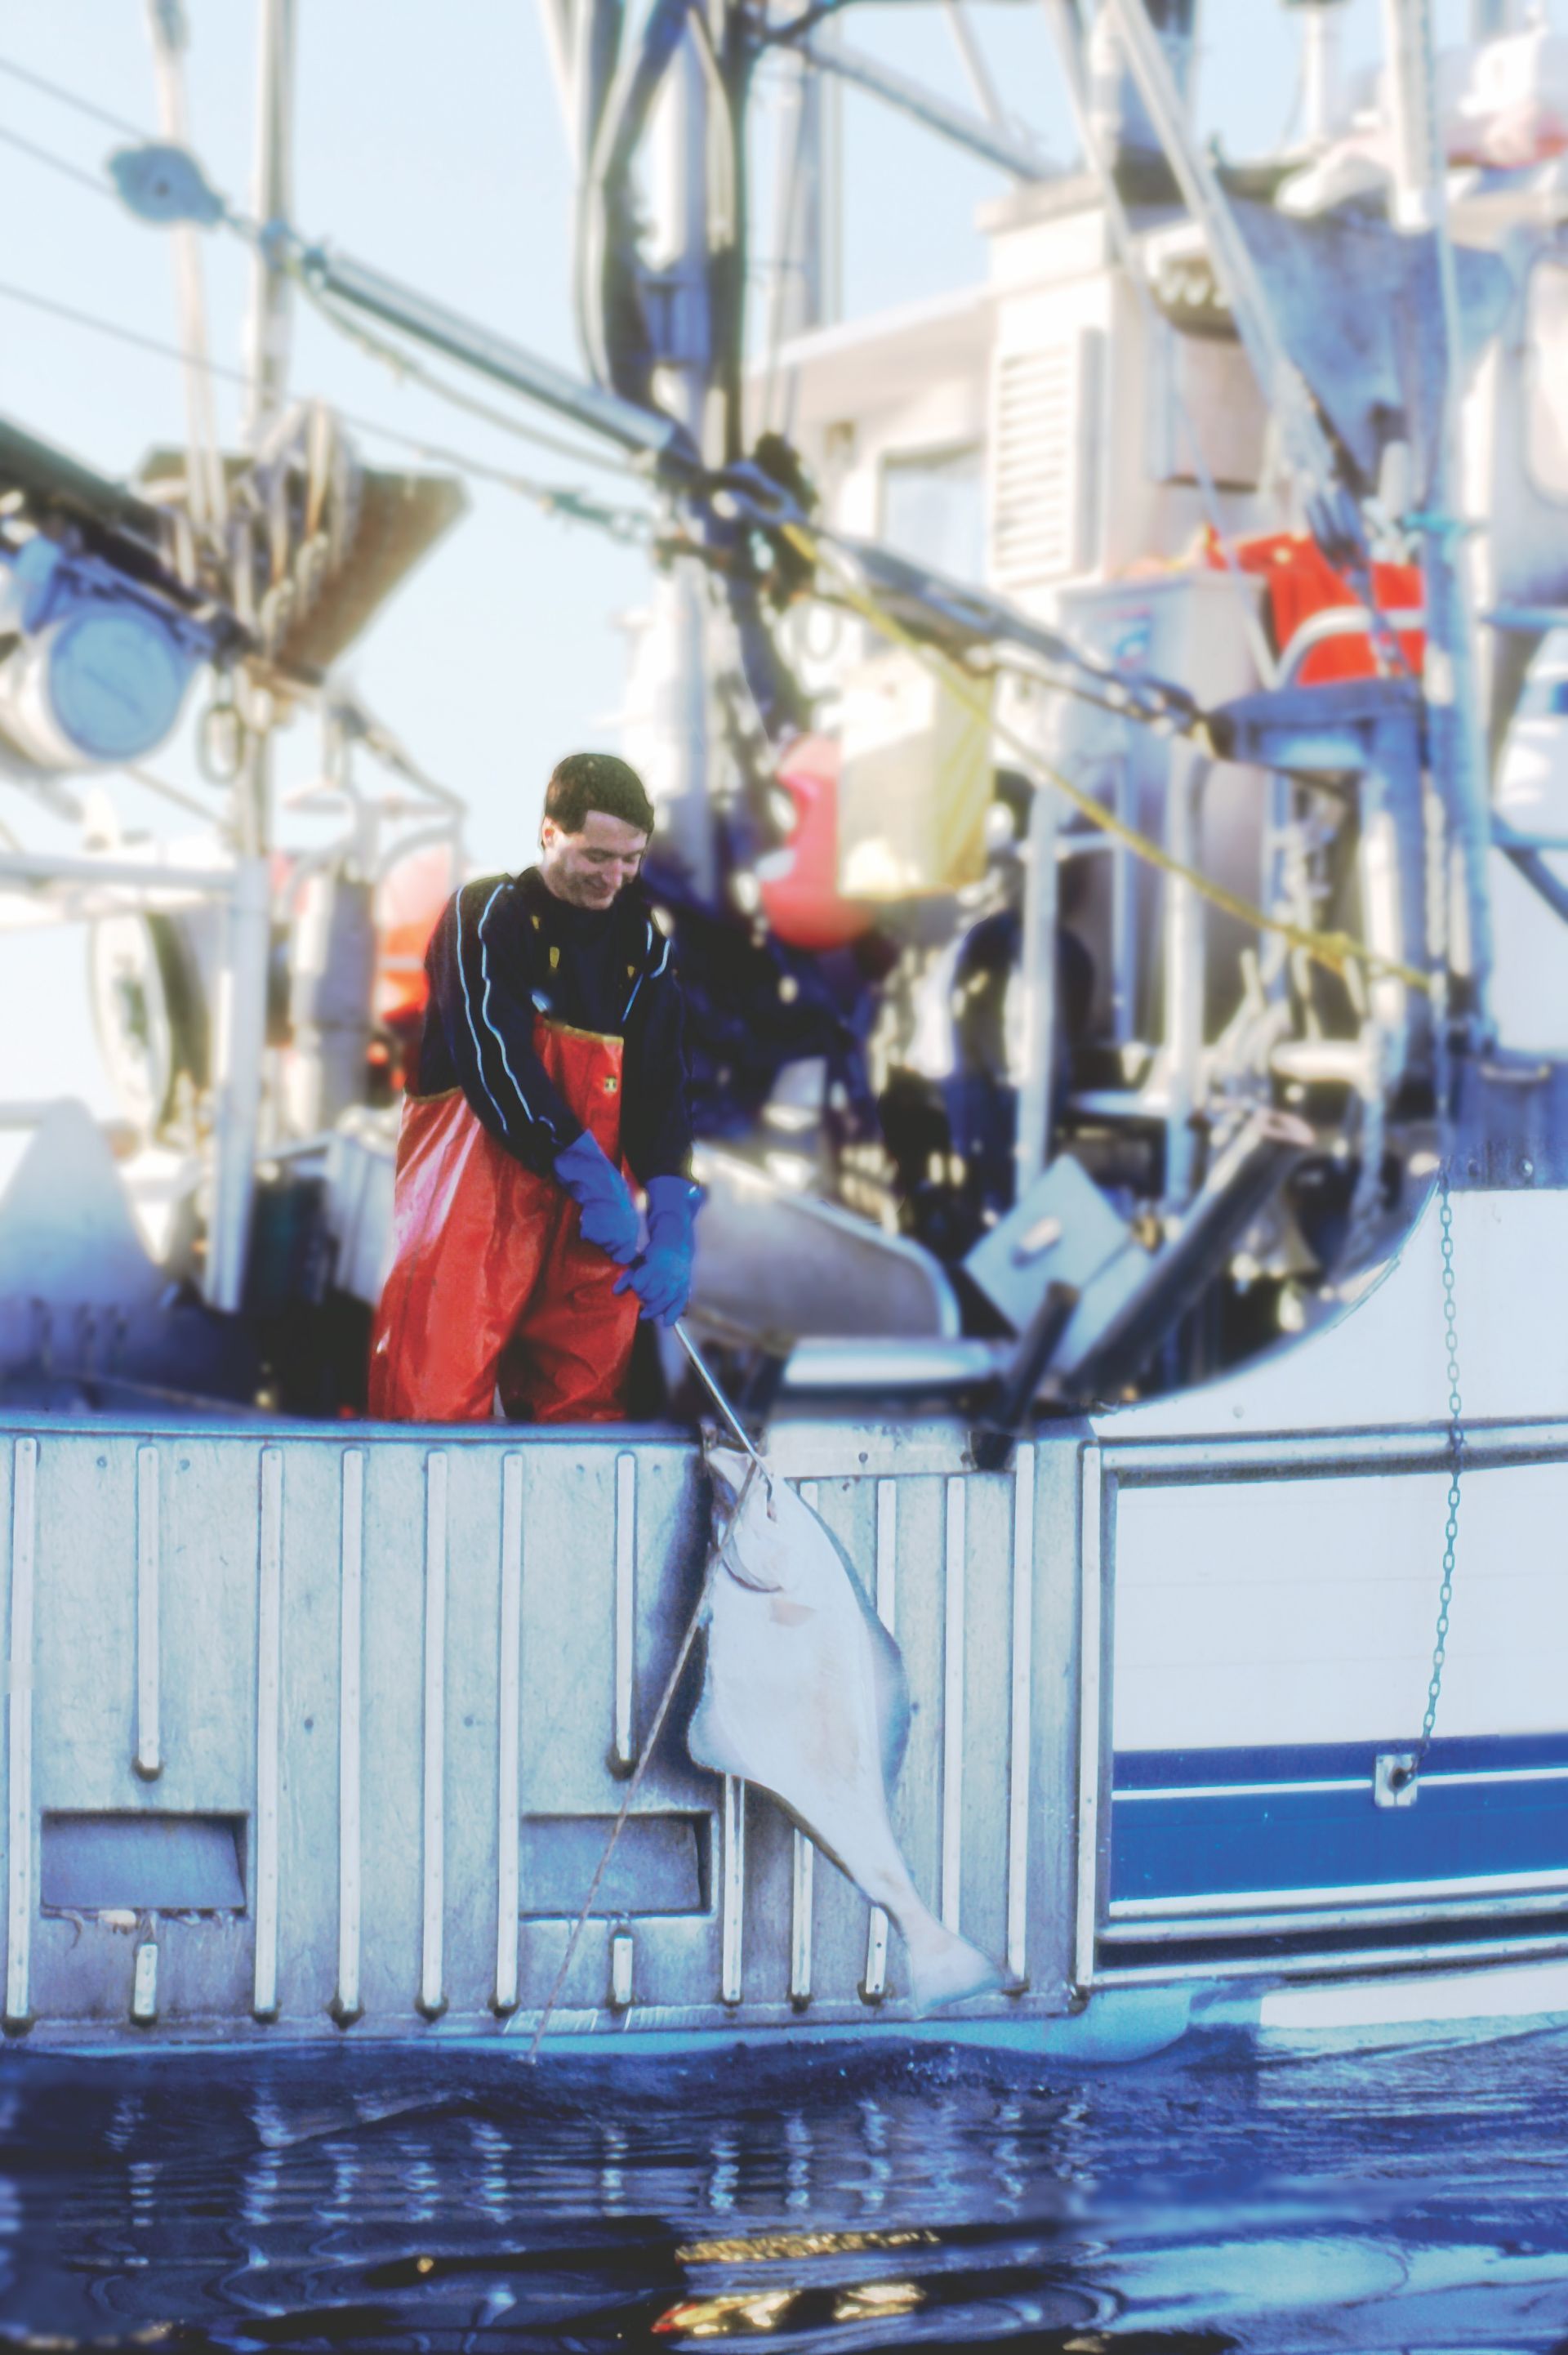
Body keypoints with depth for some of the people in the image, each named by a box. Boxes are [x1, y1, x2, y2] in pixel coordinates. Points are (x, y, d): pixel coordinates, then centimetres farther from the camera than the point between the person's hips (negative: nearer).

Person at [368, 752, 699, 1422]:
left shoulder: (640, 939, 11)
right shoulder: (485, 916, -5)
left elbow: (660, 1085, 5)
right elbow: (497, 1062, -16)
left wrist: (671, 1223, -9)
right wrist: (593, 1182, -20)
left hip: (594, 1211, 5)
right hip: (472, 1199, -5)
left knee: (587, 1403, 3)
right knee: (438, 1397, -13)